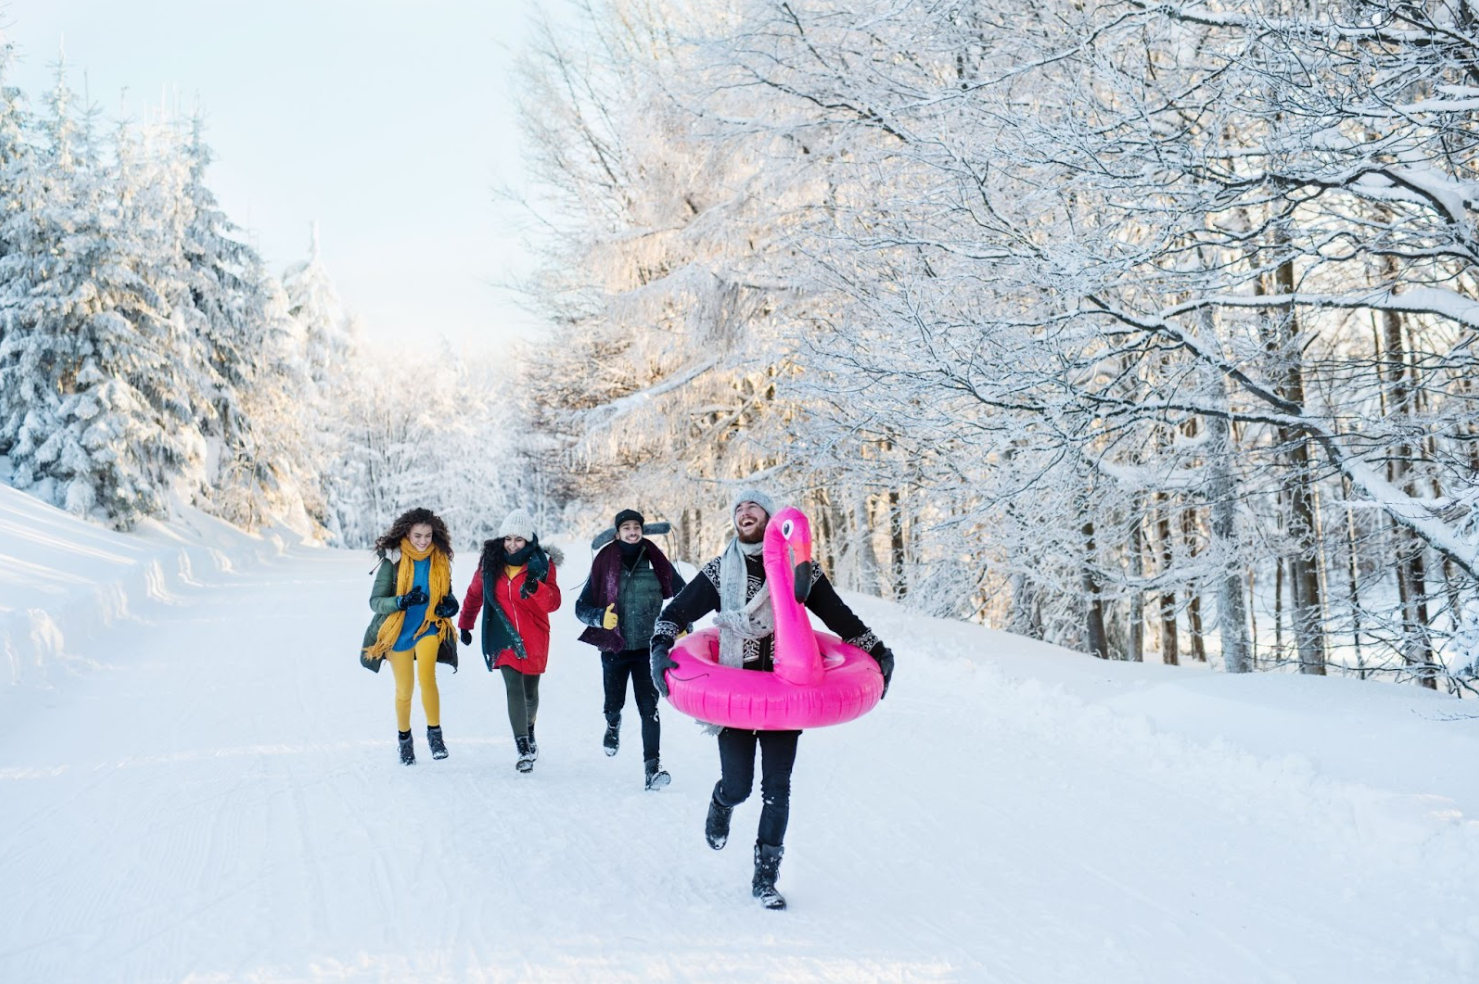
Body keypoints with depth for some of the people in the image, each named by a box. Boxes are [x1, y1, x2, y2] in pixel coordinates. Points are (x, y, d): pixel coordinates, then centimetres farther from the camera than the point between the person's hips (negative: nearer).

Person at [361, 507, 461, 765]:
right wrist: (402, 601, -31)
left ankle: (434, 732, -4)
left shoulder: (440, 560, -3)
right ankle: (404, 738, 34)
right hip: (398, 632, -1)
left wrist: (450, 604, -11)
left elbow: (446, 594, 12)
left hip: (428, 627, 1)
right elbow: (375, 601, -13)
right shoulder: (393, 560, -13)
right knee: (404, 690, 9)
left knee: (426, 678, -23)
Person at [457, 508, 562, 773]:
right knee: (514, 689, -14)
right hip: (504, 637, 0)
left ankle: (529, 731, 41)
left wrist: (536, 588, -35)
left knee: (530, 692, 13)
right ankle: (523, 750, -15)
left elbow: (553, 602, -15)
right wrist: (465, 624, 23)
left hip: (533, 638, 0)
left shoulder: (541, 564, -6)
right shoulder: (490, 562, 0)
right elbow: (474, 594, 16)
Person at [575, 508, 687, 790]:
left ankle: (652, 767, -8)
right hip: (614, 648, 1)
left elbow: (683, 594, 12)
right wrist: (600, 617, -21)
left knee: (649, 708, -10)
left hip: (647, 648, -1)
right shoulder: (604, 565, -6)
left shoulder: (656, 563, -3)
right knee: (613, 704, 16)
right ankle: (613, 725, 52)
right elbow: (581, 606, -2)